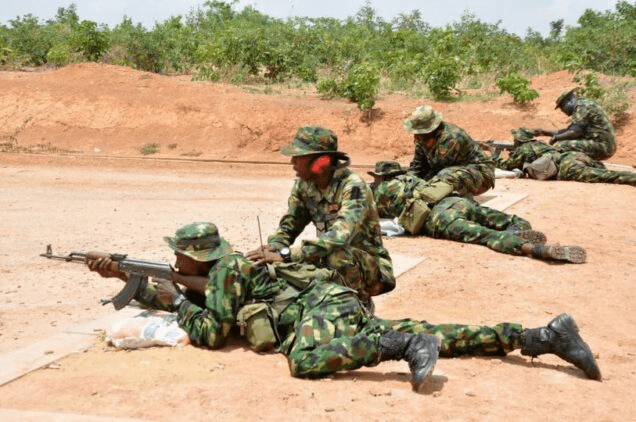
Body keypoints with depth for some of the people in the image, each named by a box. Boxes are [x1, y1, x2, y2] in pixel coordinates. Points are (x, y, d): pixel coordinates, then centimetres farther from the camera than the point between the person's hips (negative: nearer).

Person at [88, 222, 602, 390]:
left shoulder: (226, 268, -3)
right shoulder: (218, 270, 24)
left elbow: (210, 333, -9)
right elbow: (169, 300, 37)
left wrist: (176, 299, 7)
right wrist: (124, 275, 32)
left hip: (322, 305, -8)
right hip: (334, 305, 8)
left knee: (306, 361, -38)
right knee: (433, 338, -5)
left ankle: (405, 344, -36)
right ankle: (545, 334, -14)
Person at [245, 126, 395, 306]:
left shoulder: (353, 187, -25)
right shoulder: (303, 185, -2)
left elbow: (339, 237, -39)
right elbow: (287, 227, 1)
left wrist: (284, 254, -45)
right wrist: (272, 249, -24)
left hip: (369, 265, -6)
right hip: (329, 263, 6)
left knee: (337, 255, -36)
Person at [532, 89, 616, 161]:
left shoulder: (582, 106, -9)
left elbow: (575, 132, -17)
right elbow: (568, 131, 28)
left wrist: (556, 137, -5)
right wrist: (546, 133, 23)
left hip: (601, 146, -11)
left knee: (561, 147, -18)